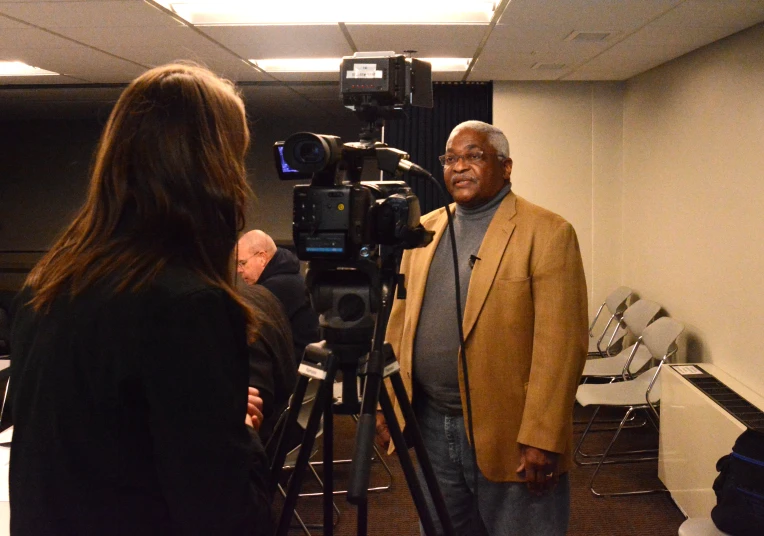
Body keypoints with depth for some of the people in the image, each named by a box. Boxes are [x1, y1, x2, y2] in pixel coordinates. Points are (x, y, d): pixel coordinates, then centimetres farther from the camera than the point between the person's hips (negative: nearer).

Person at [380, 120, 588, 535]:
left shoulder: (548, 233, -9)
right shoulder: (423, 231, 9)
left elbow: (559, 346, -14)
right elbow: (399, 323, 11)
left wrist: (541, 440, -18)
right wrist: (387, 405, 7)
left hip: (509, 432, -5)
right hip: (430, 425, 5)